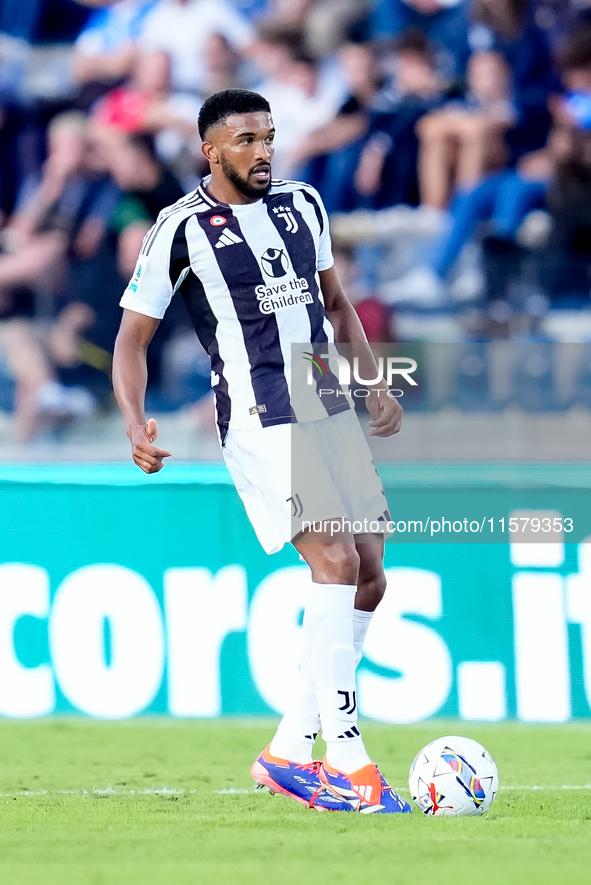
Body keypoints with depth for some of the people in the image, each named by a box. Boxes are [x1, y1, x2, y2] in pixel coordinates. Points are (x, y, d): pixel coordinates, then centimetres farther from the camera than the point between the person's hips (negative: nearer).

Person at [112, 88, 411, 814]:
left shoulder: (302, 205, 11)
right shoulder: (181, 230, -6)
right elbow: (132, 338, -2)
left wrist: (373, 383, 17)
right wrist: (136, 425, -16)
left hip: (330, 412, 7)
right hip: (259, 422, -7)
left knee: (368, 577, 4)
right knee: (335, 562, -20)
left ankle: (290, 751, 14)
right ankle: (348, 763, -19)